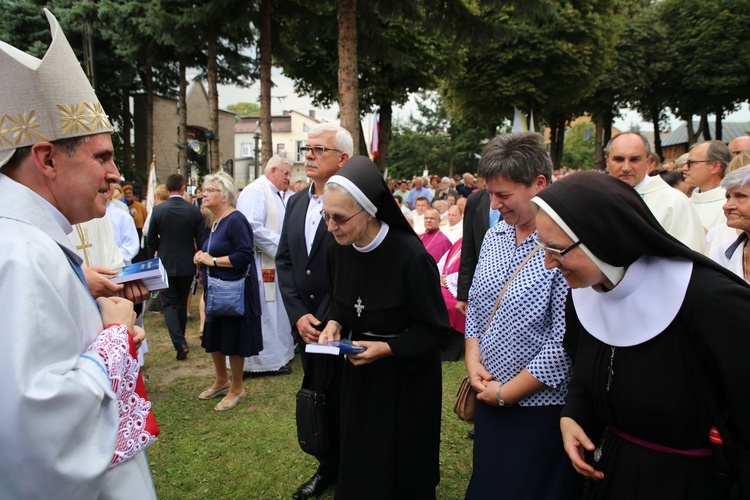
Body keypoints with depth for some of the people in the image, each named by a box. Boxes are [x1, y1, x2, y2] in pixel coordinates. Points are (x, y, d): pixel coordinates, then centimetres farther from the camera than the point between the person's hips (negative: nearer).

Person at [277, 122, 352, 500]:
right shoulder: (296, 202, 8)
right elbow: (284, 261, 7)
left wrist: (330, 322, -16)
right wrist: (298, 314, -4)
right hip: (306, 324, 6)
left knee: (344, 402, 8)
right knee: (316, 398, 17)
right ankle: (327, 468, 37)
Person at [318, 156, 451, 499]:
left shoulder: (411, 257, -27)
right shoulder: (338, 251, -8)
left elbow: (436, 329, -17)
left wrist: (388, 348, -25)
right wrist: (334, 324, -9)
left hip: (406, 376, -5)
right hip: (358, 372, 6)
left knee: (398, 463, 12)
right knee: (358, 455, 20)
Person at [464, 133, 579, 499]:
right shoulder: (493, 237, 4)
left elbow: (565, 343, -22)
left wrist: (506, 392, -13)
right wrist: (473, 362, -2)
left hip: (540, 409, -7)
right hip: (489, 400, 7)